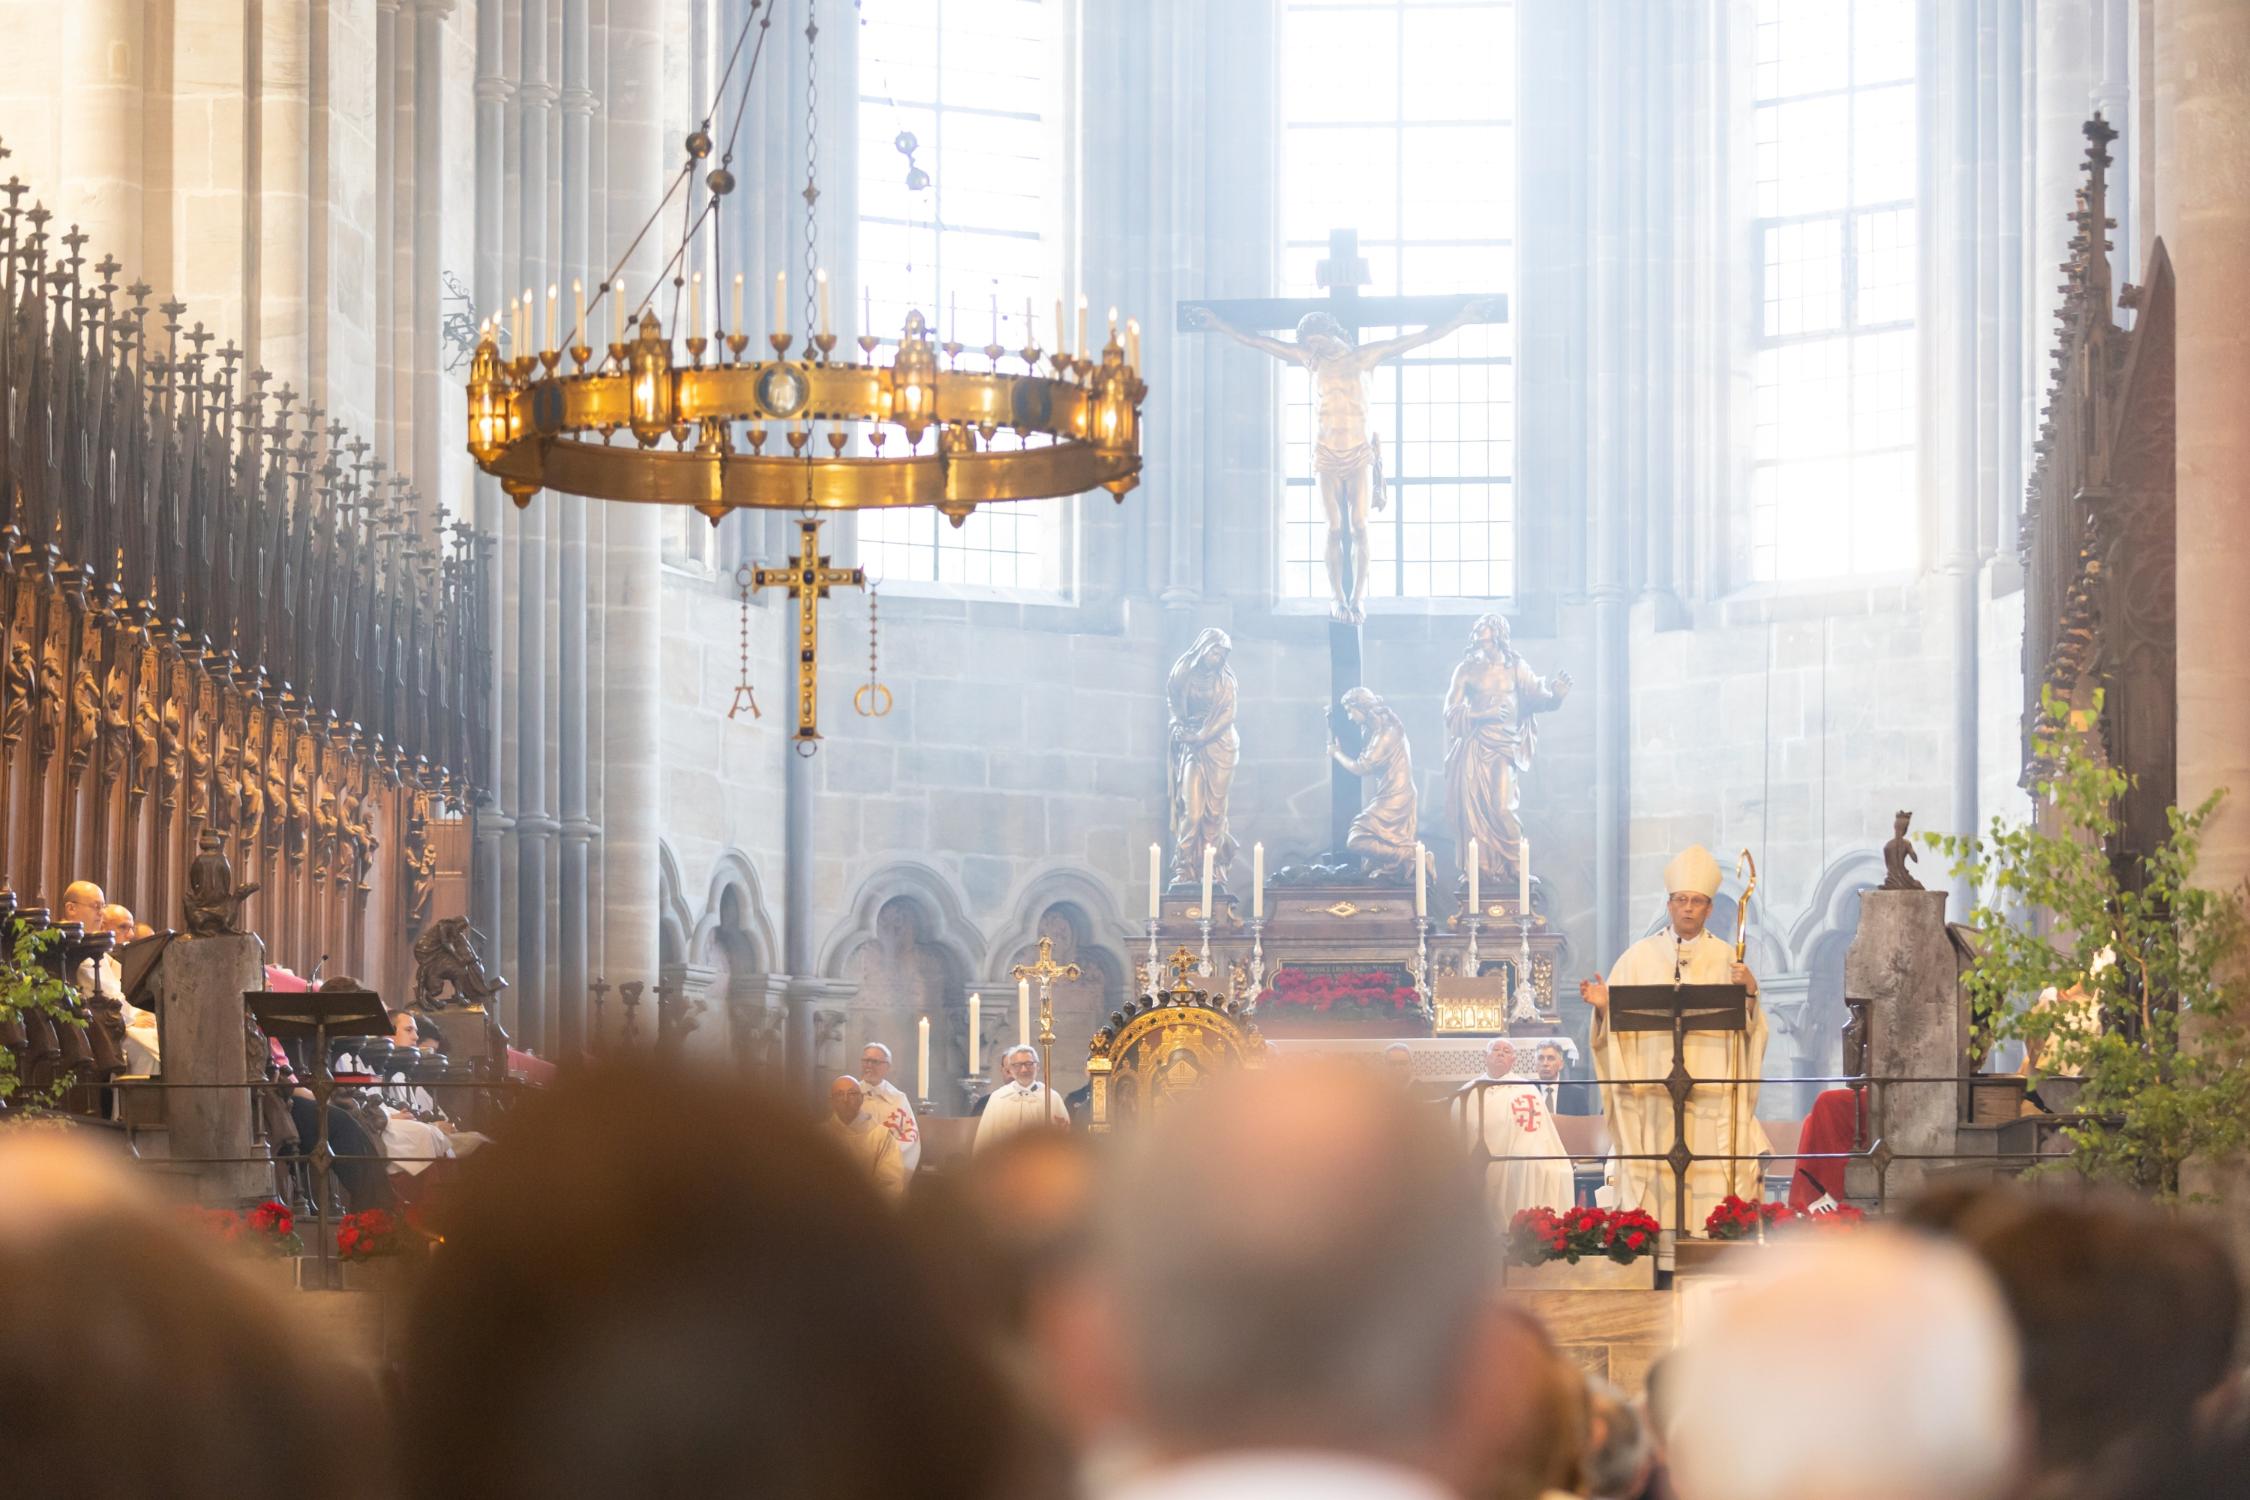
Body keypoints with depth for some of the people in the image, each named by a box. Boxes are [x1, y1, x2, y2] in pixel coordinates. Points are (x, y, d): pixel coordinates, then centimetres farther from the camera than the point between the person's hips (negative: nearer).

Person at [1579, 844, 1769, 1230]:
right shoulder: (1639, 957, 9)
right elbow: (1617, 1024, 7)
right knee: (1654, 1185, -5)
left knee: (1711, 1189, -6)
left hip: (1712, 1096, 0)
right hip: (1651, 1093, 0)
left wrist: (1750, 992, -14)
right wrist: (1603, 1006, -13)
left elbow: (1748, 1025, 5)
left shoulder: (1727, 959, 9)